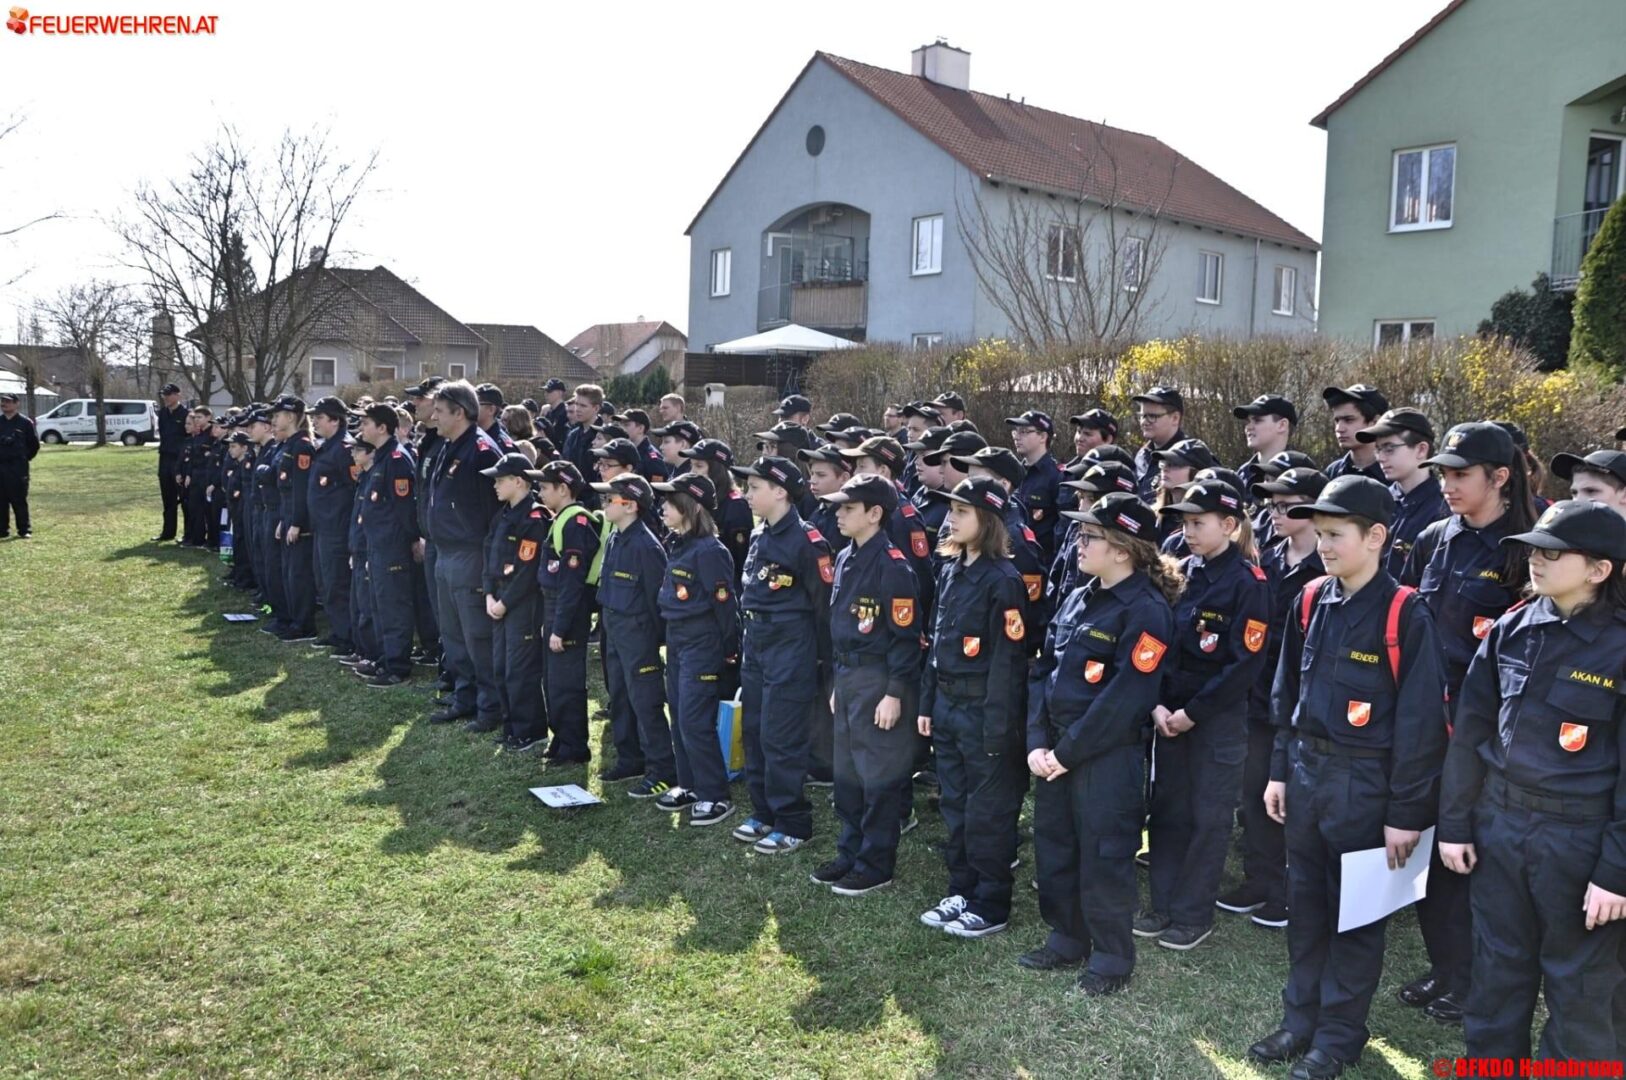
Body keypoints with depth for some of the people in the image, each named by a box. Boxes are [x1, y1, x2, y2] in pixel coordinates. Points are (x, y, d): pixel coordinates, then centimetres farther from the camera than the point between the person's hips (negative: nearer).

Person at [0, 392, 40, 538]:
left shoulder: (25, 422, -1)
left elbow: (34, 444, 4)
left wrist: (25, 458, 5)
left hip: (18, 467, -4)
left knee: (19, 500, -2)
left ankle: (25, 530, 3)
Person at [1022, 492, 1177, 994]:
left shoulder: (1145, 610, -15)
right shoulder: (1077, 600, 9)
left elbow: (1125, 698, -20)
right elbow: (1042, 671, 8)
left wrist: (1068, 752, -16)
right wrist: (1038, 743, -3)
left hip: (1110, 756, -8)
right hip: (1057, 752, 8)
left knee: (1104, 856, 3)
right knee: (1052, 845, 16)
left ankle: (1113, 957, 21)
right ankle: (1067, 939, 33)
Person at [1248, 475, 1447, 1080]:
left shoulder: (1405, 615, -15)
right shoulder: (1311, 600, 3)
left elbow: (1420, 721, -13)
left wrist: (1405, 812, -12)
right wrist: (1280, 770, 11)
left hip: (1365, 782, -6)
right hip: (1306, 772, 6)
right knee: (1306, 902, 16)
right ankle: (1301, 1018, 31)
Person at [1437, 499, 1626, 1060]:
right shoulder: (1511, 629, 1)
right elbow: (1470, 731, 6)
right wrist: (1455, 823, 5)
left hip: (1579, 839, -4)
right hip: (1497, 822, 4)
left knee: (1578, 986, 12)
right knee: (1497, 969, 18)